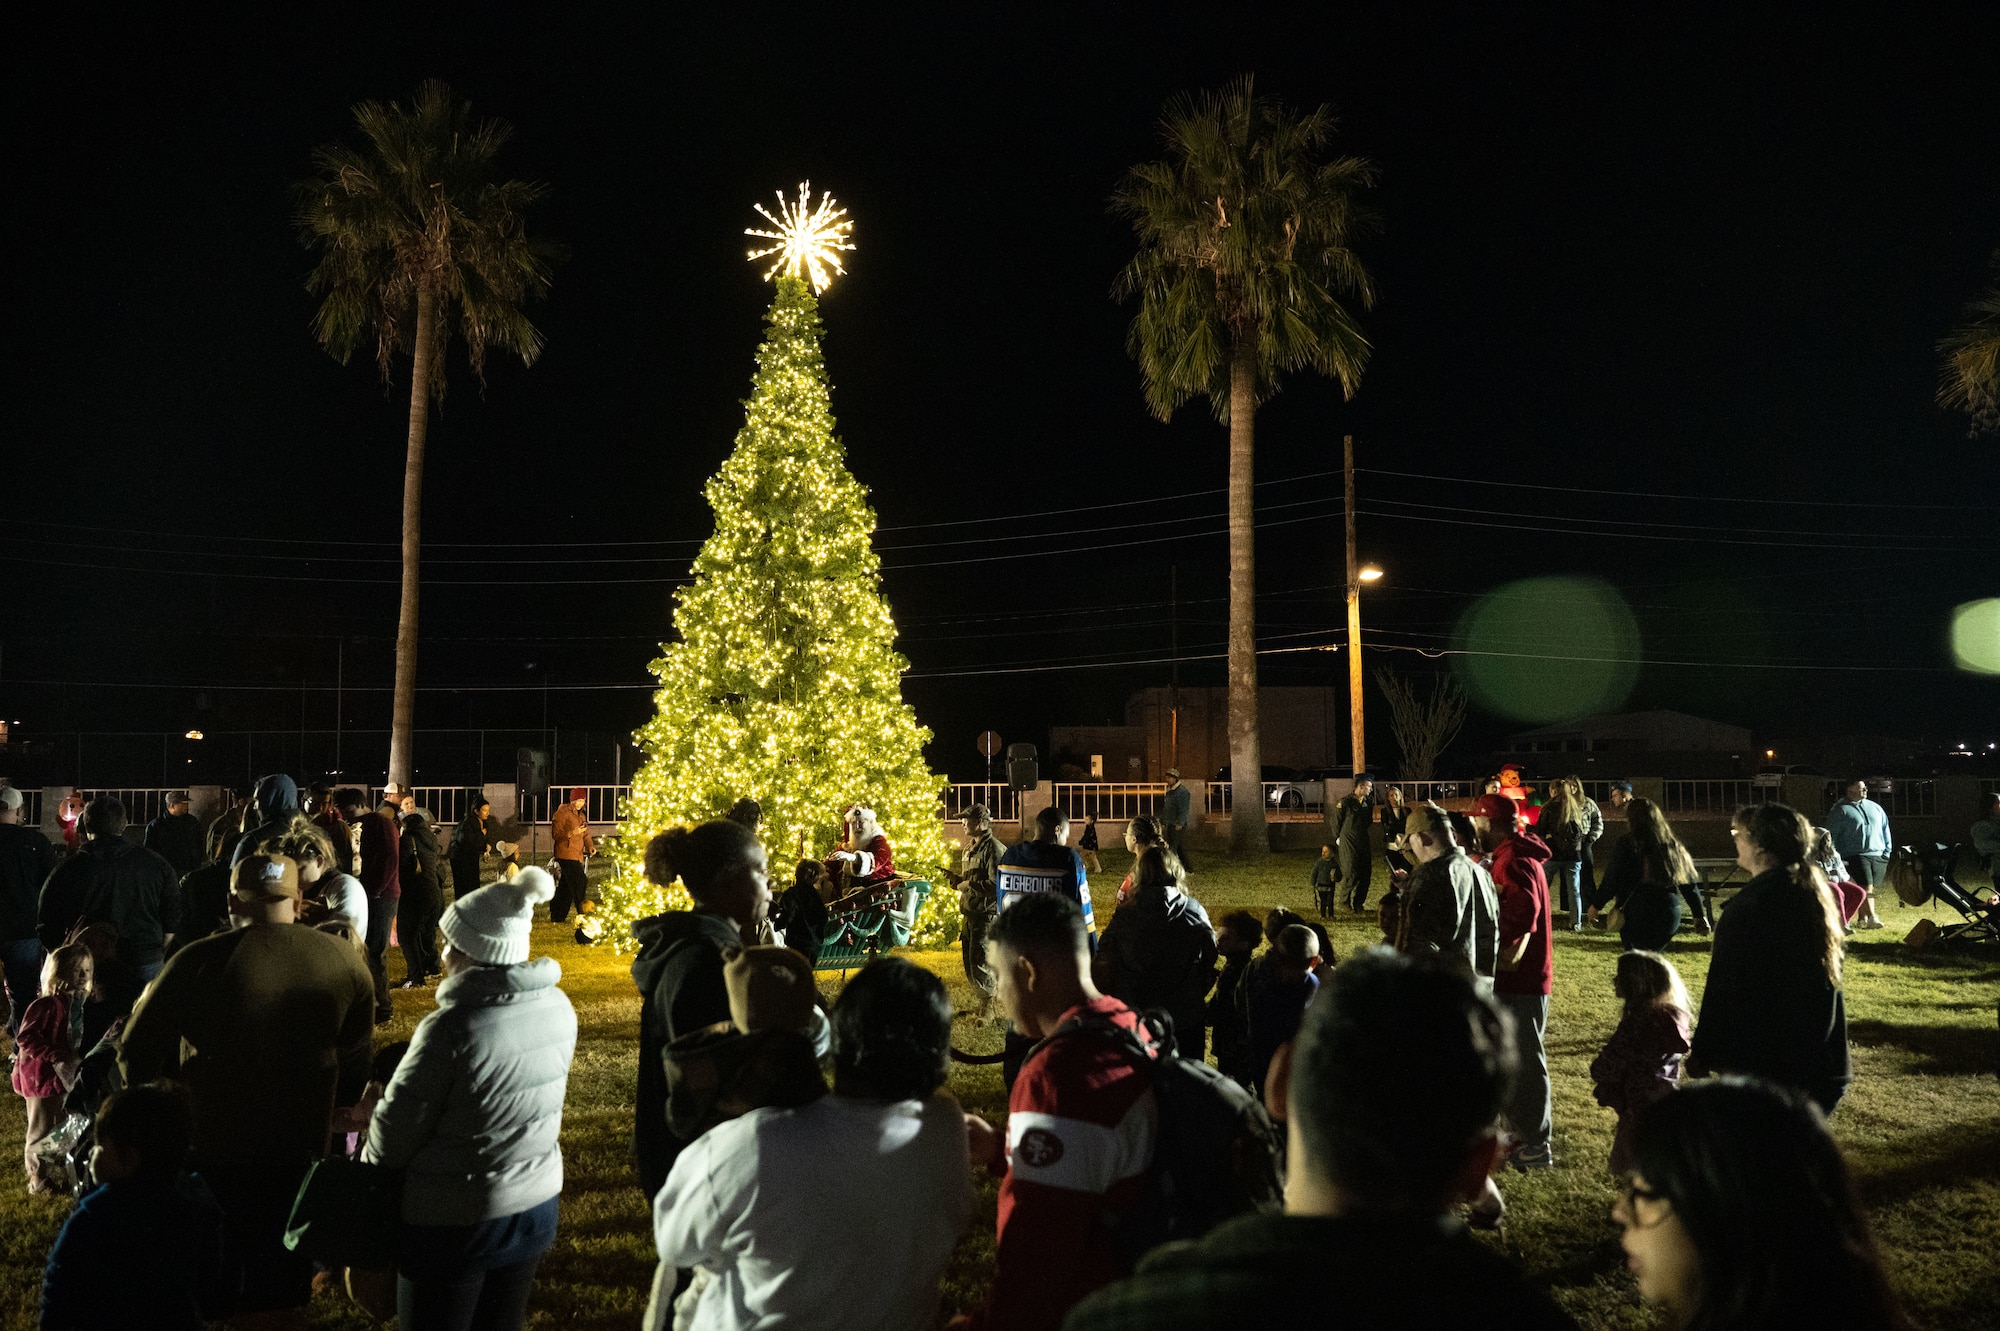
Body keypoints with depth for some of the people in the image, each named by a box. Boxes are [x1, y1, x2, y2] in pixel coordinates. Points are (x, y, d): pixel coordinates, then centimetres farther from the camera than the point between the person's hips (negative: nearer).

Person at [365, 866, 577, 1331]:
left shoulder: (452, 1029, -26)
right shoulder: (559, 1007, -7)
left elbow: (394, 1133, -15)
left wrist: (369, 1166, 6)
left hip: (453, 1222, -5)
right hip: (537, 1205, 6)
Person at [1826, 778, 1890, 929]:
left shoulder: (1875, 807, 18)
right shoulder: (1839, 810, 0)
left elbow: (1885, 829, 20)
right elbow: (1832, 836, -2)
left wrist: (1887, 851, 12)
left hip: (1878, 856, 5)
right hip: (1856, 855, -5)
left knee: (1870, 888, 7)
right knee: (1866, 886, -17)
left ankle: (1862, 918, 16)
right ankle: (1872, 917, -20)